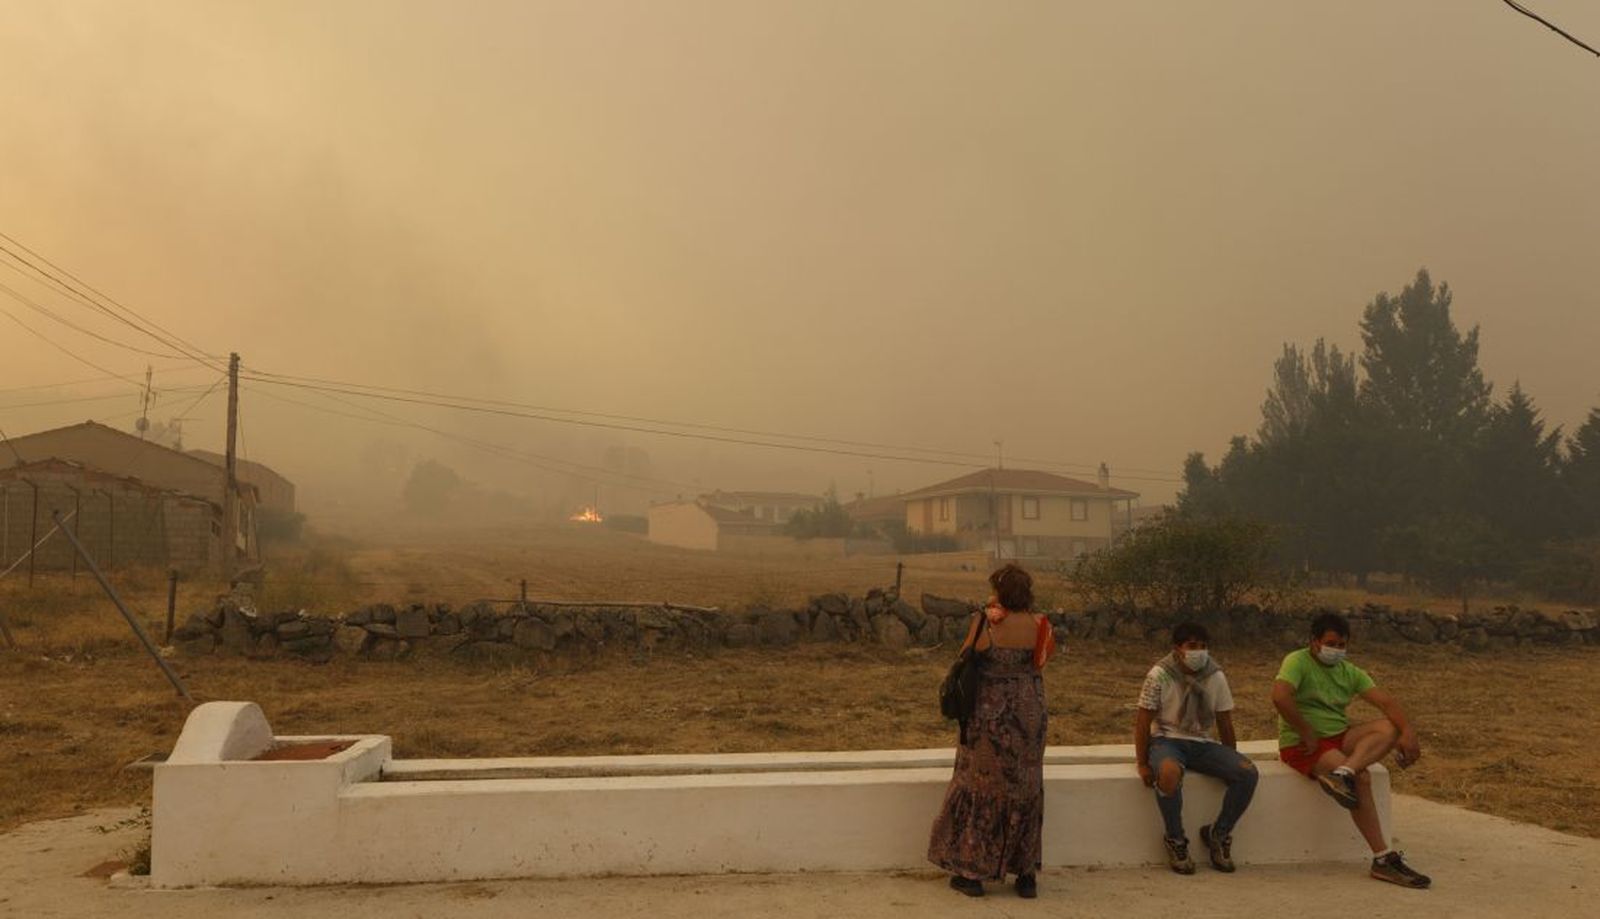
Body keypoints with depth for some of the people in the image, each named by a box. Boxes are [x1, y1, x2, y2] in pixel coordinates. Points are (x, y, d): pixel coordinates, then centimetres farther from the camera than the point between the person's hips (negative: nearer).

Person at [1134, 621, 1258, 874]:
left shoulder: (1216, 677, 2)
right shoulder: (1160, 675, -10)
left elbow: (1225, 724, 11)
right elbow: (1143, 721, -7)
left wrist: (1231, 762, 9)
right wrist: (1142, 764, -12)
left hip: (1202, 743, 4)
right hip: (1166, 740, -4)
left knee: (1247, 772, -20)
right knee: (1169, 772, -40)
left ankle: (1218, 834, 1)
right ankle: (1175, 840, -15)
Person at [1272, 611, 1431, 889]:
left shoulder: (1350, 672, 13)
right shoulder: (1298, 662, -7)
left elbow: (1386, 701, -1)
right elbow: (1280, 697, -26)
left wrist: (1409, 733, -18)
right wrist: (1307, 734, -20)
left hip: (1340, 736, 7)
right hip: (1301, 745, -7)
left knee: (1390, 727, -16)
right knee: (1361, 779, -27)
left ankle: (1342, 773, -37)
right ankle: (1383, 858, -23)